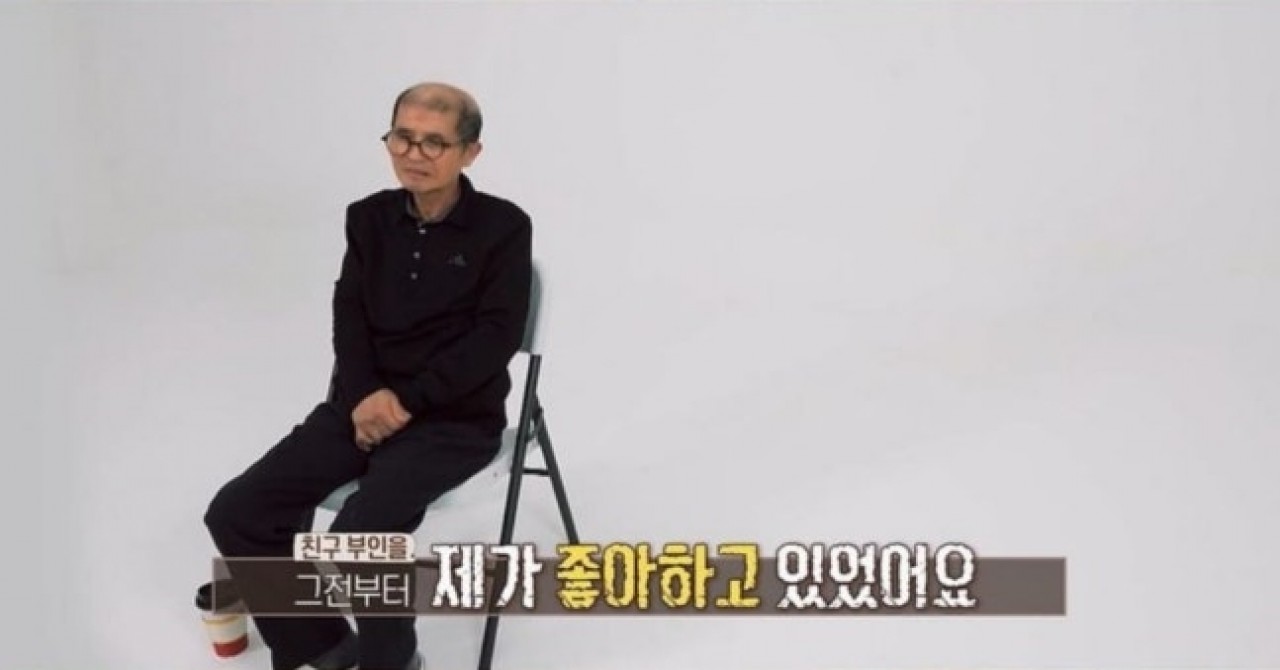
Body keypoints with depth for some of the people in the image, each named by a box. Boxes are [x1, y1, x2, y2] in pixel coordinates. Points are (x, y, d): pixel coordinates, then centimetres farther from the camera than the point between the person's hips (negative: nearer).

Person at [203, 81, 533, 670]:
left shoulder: (503, 226, -7)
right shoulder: (370, 218, 7)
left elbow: (497, 336, -13)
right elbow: (350, 317, 3)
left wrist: (405, 398, -18)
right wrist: (365, 398, -16)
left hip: (456, 418, -5)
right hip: (364, 405, 6)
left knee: (360, 534, -29)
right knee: (236, 513, -9)